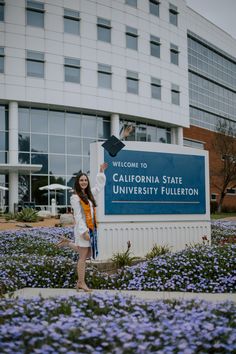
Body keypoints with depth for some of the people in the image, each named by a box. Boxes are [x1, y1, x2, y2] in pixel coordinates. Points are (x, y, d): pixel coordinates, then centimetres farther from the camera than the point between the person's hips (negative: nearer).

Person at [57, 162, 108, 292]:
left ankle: (68, 243, 30)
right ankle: (81, 283, 9)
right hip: (82, 229, -8)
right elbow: (78, 216, -15)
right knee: (83, 257, -1)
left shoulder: (89, 194, 13)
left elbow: (99, 186, 30)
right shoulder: (75, 197, -10)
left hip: (91, 229, 8)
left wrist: (101, 171, 27)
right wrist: (84, 231, -19)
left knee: (89, 254, 16)